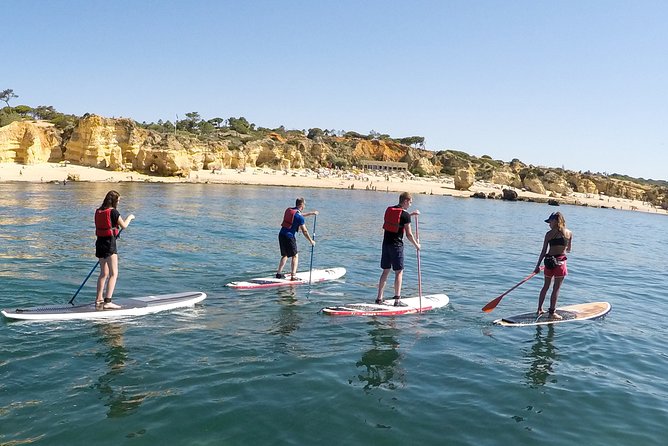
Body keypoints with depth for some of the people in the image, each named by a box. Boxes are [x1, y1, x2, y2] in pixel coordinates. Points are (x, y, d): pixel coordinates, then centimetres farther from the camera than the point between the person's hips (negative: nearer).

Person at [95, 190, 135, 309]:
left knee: (104, 273, 19)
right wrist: (130, 217, 14)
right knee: (114, 274, -6)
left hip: (99, 242, 8)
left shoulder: (98, 211, 8)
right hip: (109, 243, -8)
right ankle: (107, 302, -14)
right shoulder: (113, 212, -13)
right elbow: (124, 225, -4)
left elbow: (98, 228, 17)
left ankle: (98, 300, 26)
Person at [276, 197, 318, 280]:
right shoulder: (300, 217, -13)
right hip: (289, 236, -8)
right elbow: (304, 231, -8)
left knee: (285, 255, 20)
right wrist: (311, 241, 3)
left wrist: (311, 213, 38)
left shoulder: (288, 210, 11)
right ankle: (293, 276, -3)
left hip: (281, 234, 8)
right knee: (295, 256, 3)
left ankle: (279, 273, 20)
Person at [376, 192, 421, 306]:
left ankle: (379, 298, 15)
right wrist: (416, 245, 6)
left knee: (385, 271, 13)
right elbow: (408, 234, -9)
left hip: (386, 244, 7)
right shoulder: (405, 215, -12)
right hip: (397, 245, -7)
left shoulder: (389, 209, 9)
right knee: (399, 272, 1)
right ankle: (397, 299, -1)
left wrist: (411, 214, 28)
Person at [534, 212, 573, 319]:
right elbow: (568, 250, 11)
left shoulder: (549, 234, -3)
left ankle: (539, 310, 21)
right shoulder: (569, 233, 1)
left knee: (546, 286, 16)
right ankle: (551, 312, 9)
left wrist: (538, 266, 2)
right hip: (560, 262, -1)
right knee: (556, 288, 6)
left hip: (549, 261, 1)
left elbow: (544, 251, -3)